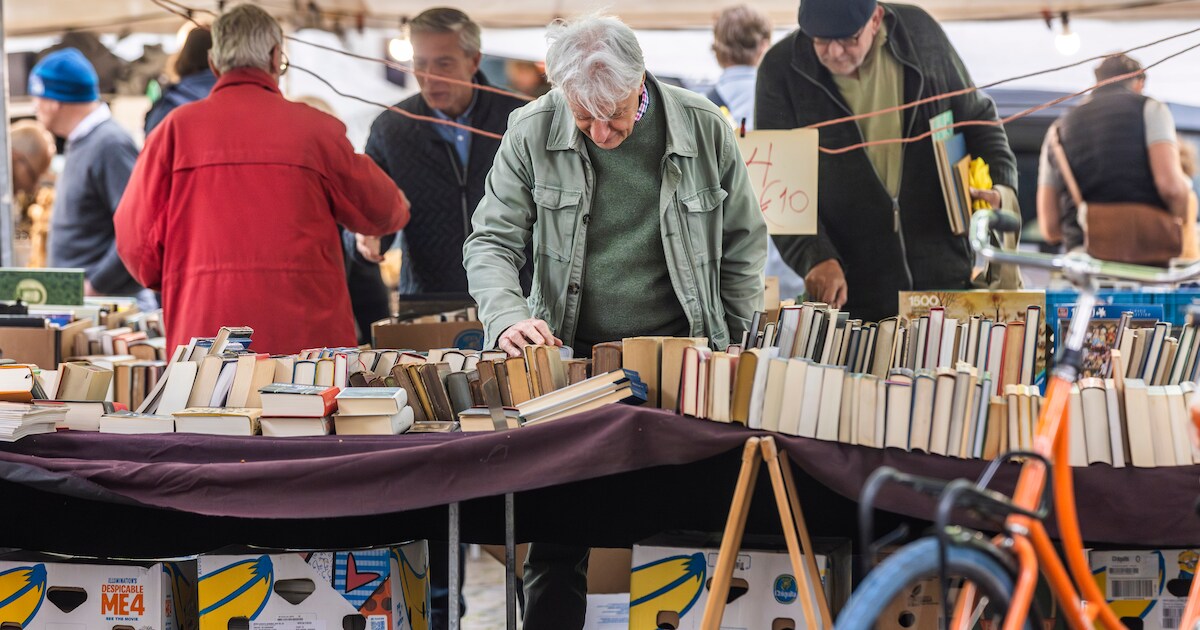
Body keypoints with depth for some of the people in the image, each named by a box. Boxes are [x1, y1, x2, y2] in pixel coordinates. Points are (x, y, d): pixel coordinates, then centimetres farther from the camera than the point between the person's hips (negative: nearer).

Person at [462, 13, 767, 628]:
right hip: (570, 356, 0)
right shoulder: (533, 132, -4)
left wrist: (729, 350, 5)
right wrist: (506, 319, -19)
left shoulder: (704, 128, -3)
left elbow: (743, 242, 8)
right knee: (556, 539, -2)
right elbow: (491, 242, 0)